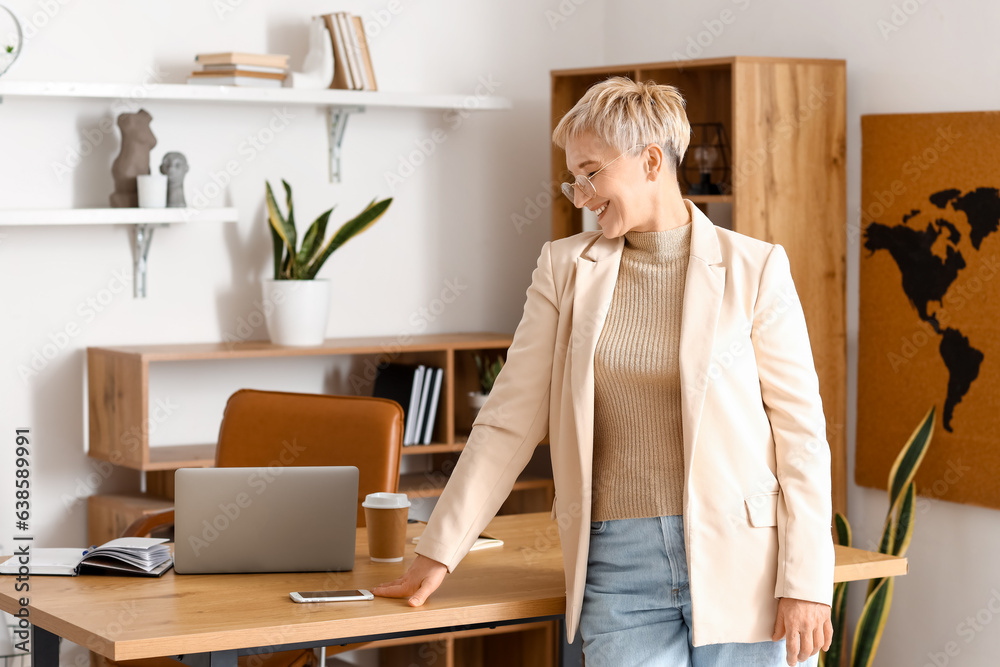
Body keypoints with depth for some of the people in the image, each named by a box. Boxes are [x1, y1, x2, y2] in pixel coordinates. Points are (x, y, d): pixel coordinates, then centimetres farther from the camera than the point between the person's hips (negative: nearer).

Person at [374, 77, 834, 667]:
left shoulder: (755, 269, -2)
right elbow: (510, 421, 7)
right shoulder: (567, 268, 6)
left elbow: (801, 432, -3)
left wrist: (806, 585, -8)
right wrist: (437, 555, 4)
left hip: (736, 559, -2)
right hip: (620, 566, 2)